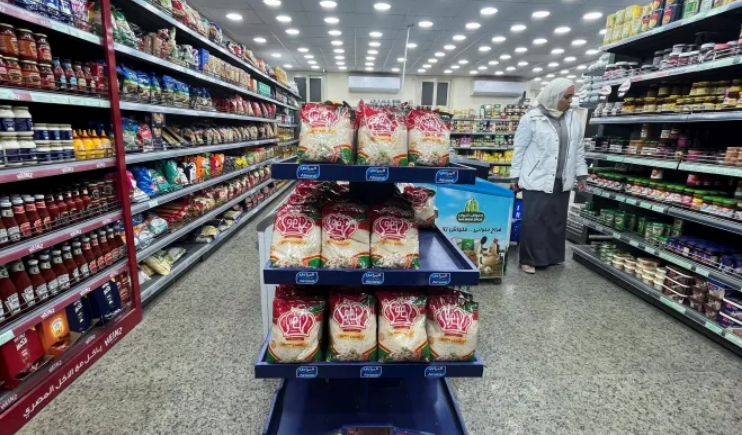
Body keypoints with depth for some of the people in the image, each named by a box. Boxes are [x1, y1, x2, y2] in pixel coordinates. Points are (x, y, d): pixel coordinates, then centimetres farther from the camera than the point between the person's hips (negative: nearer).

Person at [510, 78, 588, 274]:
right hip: (537, 180, -5)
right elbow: (519, 150, -4)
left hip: (562, 181, 5)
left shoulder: (573, 118, 8)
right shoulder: (531, 118, -7)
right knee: (533, 221, -1)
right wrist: (515, 178, -2)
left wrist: (581, 174, 12)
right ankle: (529, 259, 11)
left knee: (558, 220, 13)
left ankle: (553, 256, 28)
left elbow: (578, 148, 14)